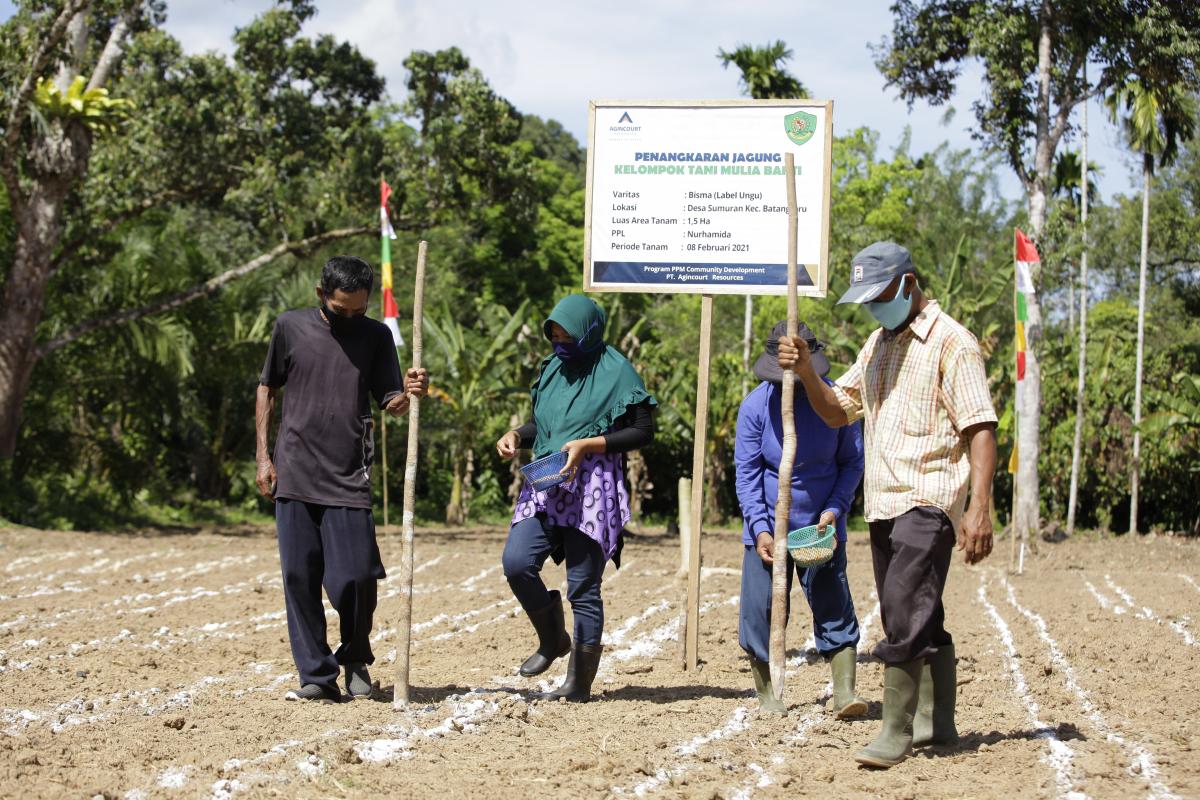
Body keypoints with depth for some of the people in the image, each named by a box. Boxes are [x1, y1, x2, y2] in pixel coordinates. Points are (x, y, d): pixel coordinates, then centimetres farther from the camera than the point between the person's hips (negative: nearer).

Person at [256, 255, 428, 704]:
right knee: (299, 578, -2)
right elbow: (267, 389, 13)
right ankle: (317, 677, 5)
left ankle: (356, 659, 18)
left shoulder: (376, 336, 6)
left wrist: (409, 394, -19)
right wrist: (263, 456, 7)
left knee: (355, 578, -8)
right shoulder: (291, 327, 5)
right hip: (294, 476, 1)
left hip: (348, 480, -1)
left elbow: (390, 402, 5)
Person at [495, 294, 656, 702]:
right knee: (516, 562, -14)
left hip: (592, 488, -5)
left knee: (583, 587, -3)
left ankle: (580, 680, 8)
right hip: (544, 485, 6)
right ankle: (552, 638, 10)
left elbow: (643, 431, -6)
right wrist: (516, 435, 5)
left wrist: (589, 444, -16)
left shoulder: (615, 371, -4)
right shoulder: (553, 367, 15)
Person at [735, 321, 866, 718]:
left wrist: (834, 510, -11)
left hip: (821, 524, 0)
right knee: (762, 609, 1)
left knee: (834, 608, -7)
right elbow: (747, 471, -4)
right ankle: (766, 692, 14)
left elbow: (852, 462, 3)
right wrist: (759, 528, -13)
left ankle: (844, 692, -8)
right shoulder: (756, 404, -7)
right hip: (769, 525, 0)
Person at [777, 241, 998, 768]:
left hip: (928, 502, -8)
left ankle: (896, 732, -16)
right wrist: (806, 373, 1)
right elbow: (837, 412, 22)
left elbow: (981, 429, -14)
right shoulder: (877, 344, 18)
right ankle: (937, 723, 21)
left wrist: (979, 510, -22)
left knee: (904, 612, -16)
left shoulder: (950, 343, -8)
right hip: (881, 506, 8)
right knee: (921, 622, 13)